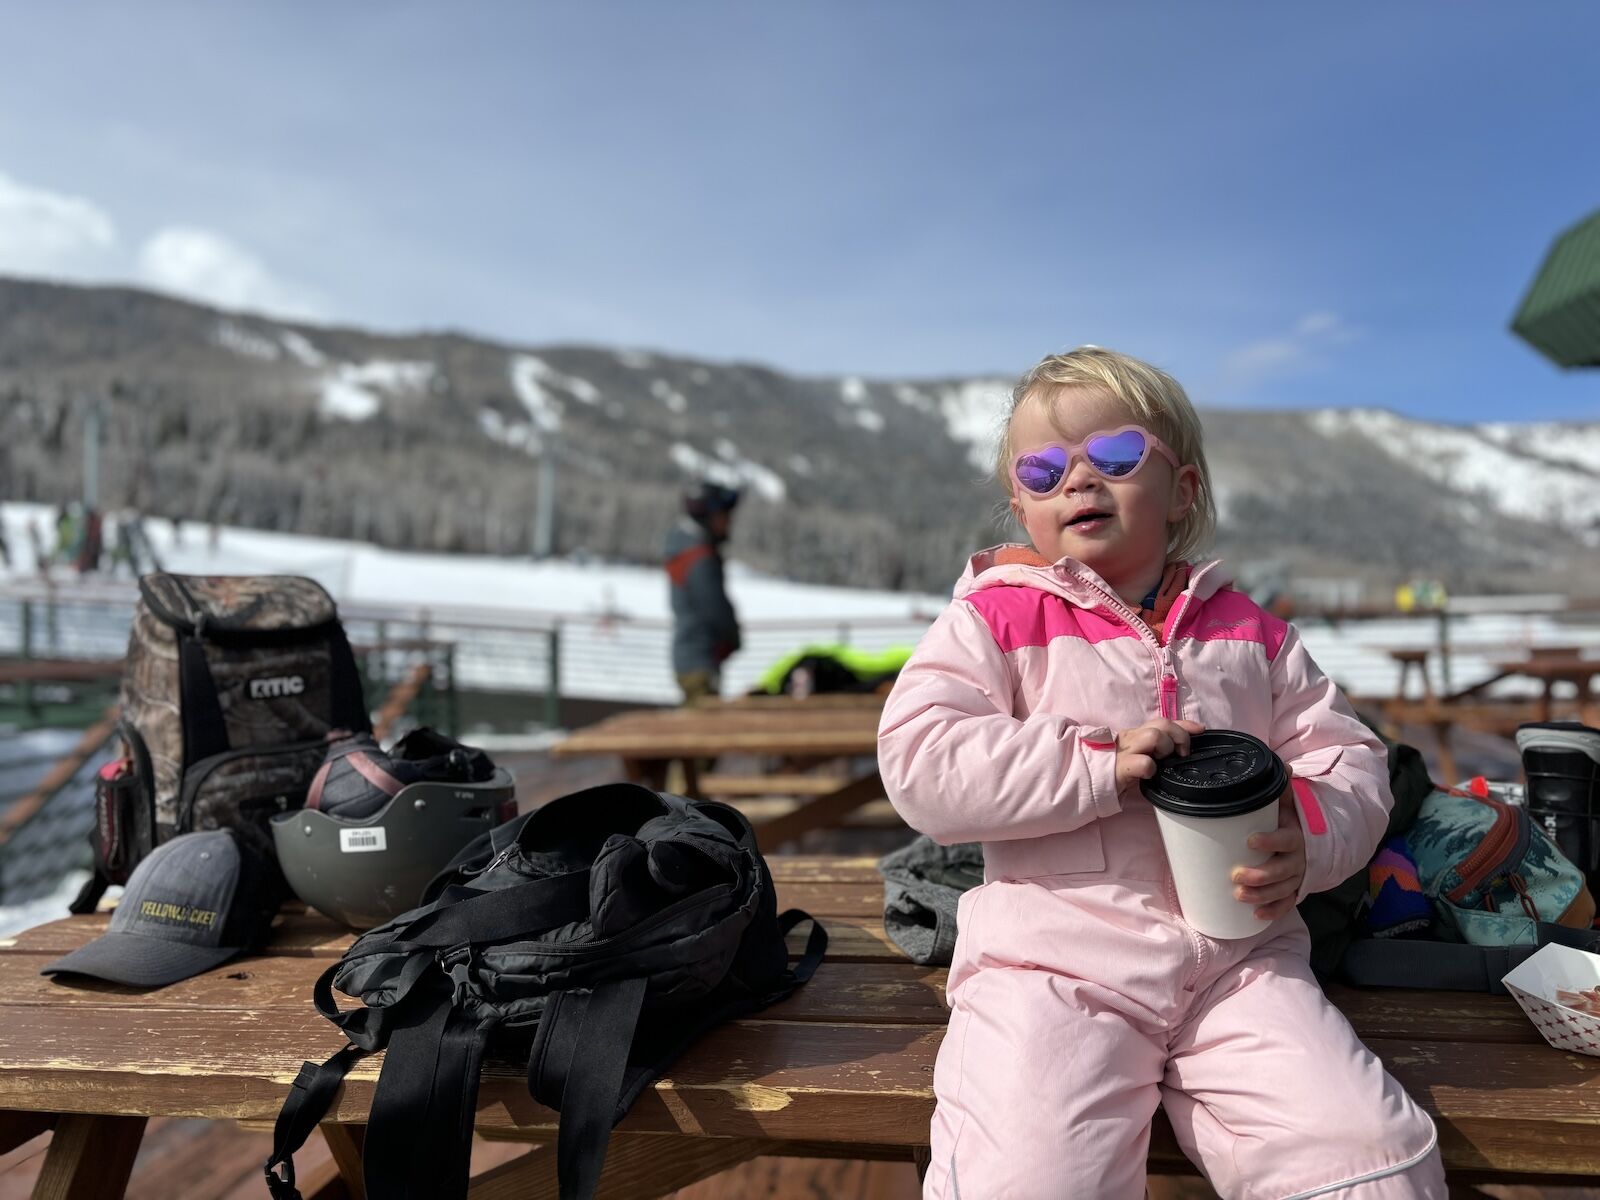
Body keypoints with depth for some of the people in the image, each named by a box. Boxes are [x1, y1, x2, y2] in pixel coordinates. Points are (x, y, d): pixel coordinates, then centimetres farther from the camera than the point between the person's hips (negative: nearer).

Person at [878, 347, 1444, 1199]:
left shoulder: (1250, 633, 14)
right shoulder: (996, 617, 1)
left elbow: (1349, 761, 16)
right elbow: (919, 764, -11)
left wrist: (1309, 839, -8)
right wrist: (1100, 765, -17)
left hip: (1238, 959, 4)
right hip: (1054, 958, -3)